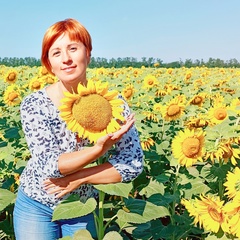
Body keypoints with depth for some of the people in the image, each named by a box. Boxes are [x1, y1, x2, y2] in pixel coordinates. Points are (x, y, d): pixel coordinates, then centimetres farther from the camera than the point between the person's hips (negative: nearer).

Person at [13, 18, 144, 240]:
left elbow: (133, 164, -17)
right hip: (35, 207, -1)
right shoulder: (34, 104, -17)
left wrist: (78, 178, -23)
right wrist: (99, 149, -36)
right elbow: (48, 165, -24)